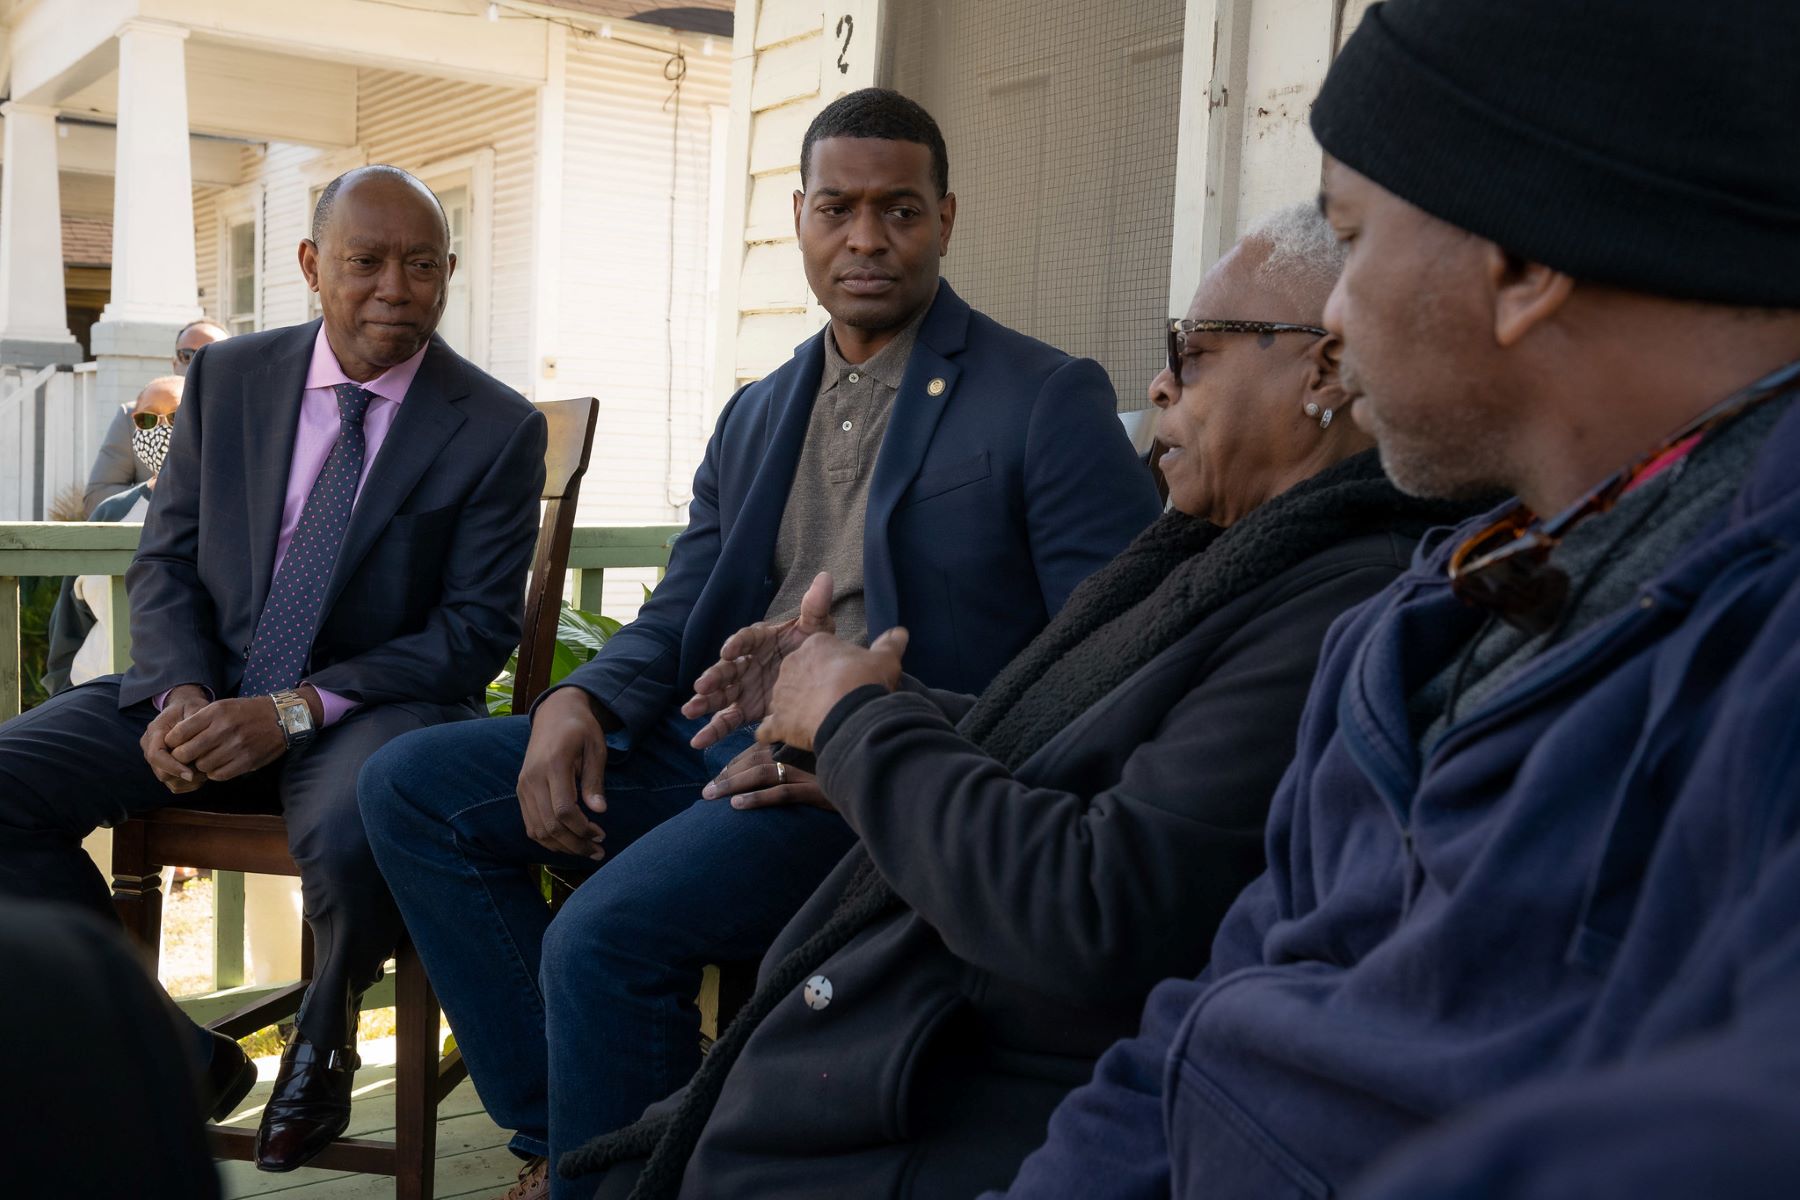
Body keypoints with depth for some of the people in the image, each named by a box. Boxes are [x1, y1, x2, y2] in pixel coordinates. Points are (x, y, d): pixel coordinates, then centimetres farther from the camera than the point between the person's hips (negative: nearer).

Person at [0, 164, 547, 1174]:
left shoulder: (498, 430, -5)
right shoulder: (229, 377, 7)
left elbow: (478, 629, -9)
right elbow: (166, 559, 9)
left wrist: (295, 711, -20)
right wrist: (181, 694, -12)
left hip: (370, 708, -4)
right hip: (208, 690, 5)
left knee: (353, 831, -37)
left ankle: (325, 1040, 0)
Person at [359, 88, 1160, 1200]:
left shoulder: (1049, 399, -3)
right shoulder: (755, 414, 18)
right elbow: (678, 615, 16)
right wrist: (579, 703, -6)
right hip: (715, 737, 8)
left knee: (607, 932, -29)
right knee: (412, 785, -2)